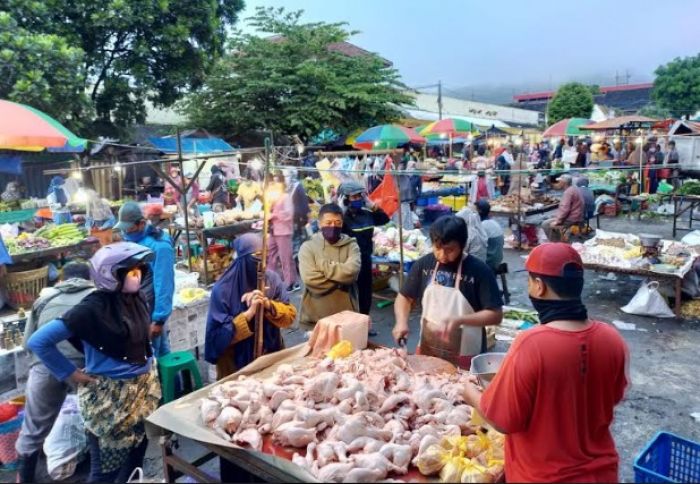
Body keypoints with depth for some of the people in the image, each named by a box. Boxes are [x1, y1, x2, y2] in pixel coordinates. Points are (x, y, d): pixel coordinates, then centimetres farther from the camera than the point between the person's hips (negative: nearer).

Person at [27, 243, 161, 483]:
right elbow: (38, 341, -19)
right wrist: (70, 374, -14)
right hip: (108, 395, -6)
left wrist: (147, 364, 10)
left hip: (143, 388, 6)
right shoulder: (93, 308, -20)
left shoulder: (137, 298, -1)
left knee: (136, 457, 19)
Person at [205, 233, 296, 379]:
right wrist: (249, 313, -27)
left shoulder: (272, 278, -6)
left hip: (271, 356, 4)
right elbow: (219, 336, -18)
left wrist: (269, 305, -22)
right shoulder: (223, 289, -17)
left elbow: (290, 315, -5)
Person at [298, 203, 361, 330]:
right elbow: (310, 279, -17)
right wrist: (341, 279, -12)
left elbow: (352, 271, -18)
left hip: (347, 314, 1)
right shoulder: (308, 246, -3)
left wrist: (323, 266, -13)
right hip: (315, 317, -1)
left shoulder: (351, 245, 1)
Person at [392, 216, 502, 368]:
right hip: (426, 351, 4)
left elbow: (495, 315, -15)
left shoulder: (479, 271, -15)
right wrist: (402, 321, -11)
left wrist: (459, 320, -27)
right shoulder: (424, 264, -3)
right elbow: (405, 297, 7)